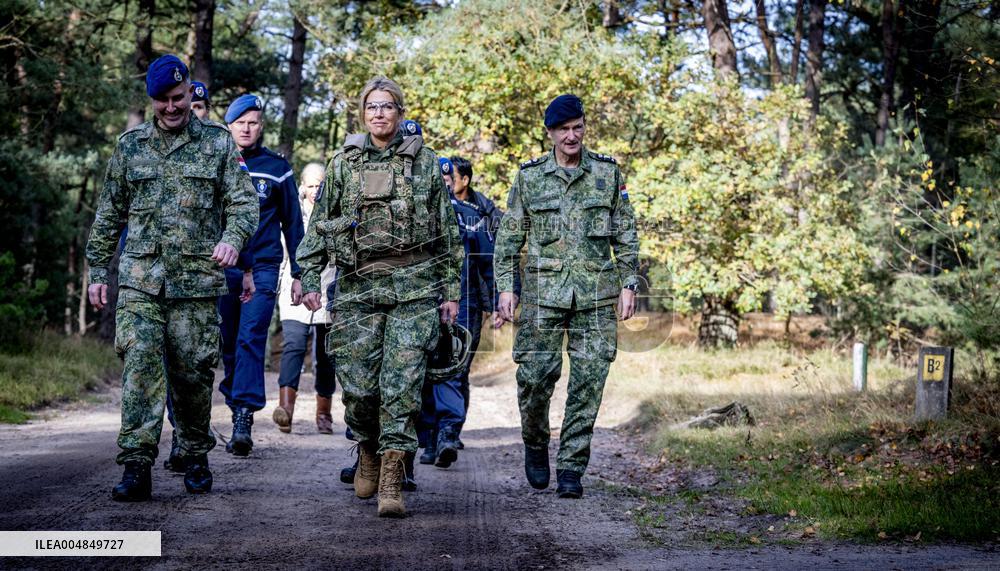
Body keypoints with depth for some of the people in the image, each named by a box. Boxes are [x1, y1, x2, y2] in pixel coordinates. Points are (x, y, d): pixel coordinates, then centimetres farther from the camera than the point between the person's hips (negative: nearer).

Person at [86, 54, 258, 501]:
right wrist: (97, 271, 13)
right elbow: (108, 214, 17)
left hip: (197, 280, -1)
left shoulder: (217, 143, 7)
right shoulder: (130, 145, 12)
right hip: (140, 279, 1)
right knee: (140, 363, -13)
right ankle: (136, 466, -15)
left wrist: (233, 237, -21)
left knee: (193, 373, 3)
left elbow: (243, 201, 1)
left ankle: (195, 458, 22)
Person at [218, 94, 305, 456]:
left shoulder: (277, 168, 7)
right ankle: (239, 408, 16)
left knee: (250, 341, -12)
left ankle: (243, 422, -19)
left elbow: (293, 223, 11)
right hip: (220, 268, 2)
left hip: (263, 268, -2)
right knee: (227, 344, 5)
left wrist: (297, 274, 7)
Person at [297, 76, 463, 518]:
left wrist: (451, 289, 8)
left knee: (402, 382, -9)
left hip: (415, 285, -1)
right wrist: (309, 279, 2)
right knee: (357, 381, 0)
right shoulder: (343, 163, 9)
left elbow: (446, 229, 10)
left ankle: (391, 480, -10)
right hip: (358, 285, 1)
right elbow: (319, 225, 11)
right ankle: (368, 450, 27)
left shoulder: (424, 162, 7)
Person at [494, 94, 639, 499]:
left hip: (596, 295, 1)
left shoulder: (608, 173, 7)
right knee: (535, 375, -6)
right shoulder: (529, 177, 6)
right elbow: (509, 237, 8)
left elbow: (626, 234, 10)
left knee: (588, 383, -2)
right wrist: (505, 287, 0)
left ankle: (571, 470, 4)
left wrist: (629, 283, 3)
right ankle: (535, 445, 21)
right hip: (543, 292, -1)